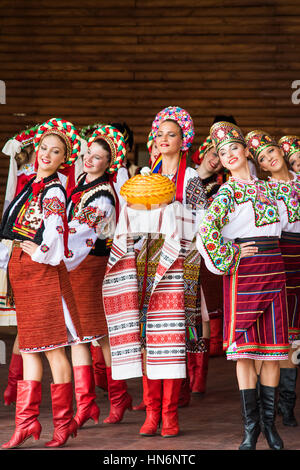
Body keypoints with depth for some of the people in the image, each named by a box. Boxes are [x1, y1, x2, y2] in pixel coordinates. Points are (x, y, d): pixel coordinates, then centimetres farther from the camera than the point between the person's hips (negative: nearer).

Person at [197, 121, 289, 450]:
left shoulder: (264, 186, 15)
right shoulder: (228, 191, -3)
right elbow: (206, 230, -16)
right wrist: (227, 258, -11)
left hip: (274, 269, 5)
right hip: (243, 271, -5)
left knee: (274, 348, 3)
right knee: (245, 349, -5)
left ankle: (269, 422, 10)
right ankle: (250, 425, -1)